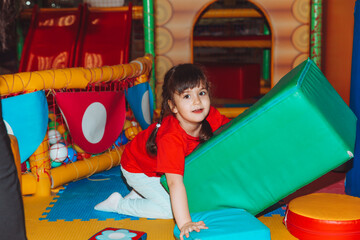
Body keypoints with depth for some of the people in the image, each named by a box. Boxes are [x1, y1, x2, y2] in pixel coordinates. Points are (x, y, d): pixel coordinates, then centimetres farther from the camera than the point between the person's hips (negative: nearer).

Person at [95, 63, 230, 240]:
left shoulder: (210, 116, -25)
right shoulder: (171, 139, -46)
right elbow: (175, 183, -51)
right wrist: (184, 223, -57)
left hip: (162, 167, 7)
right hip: (138, 170, -7)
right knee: (170, 209, -13)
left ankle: (140, 193, 19)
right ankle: (118, 203, 4)